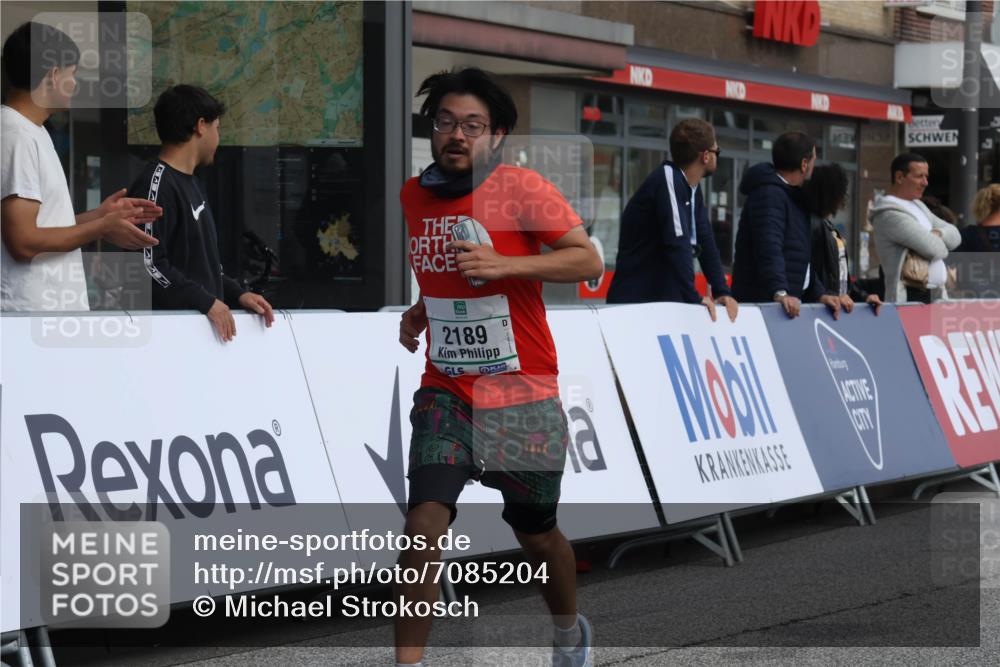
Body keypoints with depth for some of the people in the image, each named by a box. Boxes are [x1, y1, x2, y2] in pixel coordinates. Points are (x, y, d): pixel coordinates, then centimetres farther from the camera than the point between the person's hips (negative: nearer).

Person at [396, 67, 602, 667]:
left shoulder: (521, 188, -11)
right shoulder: (413, 197, 6)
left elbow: (588, 260, -18)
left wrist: (503, 265, -27)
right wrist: (421, 312, 10)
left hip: (524, 398, -3)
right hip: (446, 394, 3)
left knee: (536, 532, 13)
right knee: (424, 524, -16)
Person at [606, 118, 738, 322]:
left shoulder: (693, 189, 12)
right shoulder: (668, 180, -16)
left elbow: (705, 242, 8)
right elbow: (677, 242, -25)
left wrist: (722, 291, -3)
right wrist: (694, 297, -27)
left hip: (665, 300, 9)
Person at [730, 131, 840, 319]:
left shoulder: (792, 197, 22)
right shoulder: (769, 194, -11)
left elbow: (803, 259, 23)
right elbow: (769, 248, -25)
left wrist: (819, 294, 10)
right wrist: (780, 292, -37)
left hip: (789, 303, 9)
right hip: (762, 302, -9)